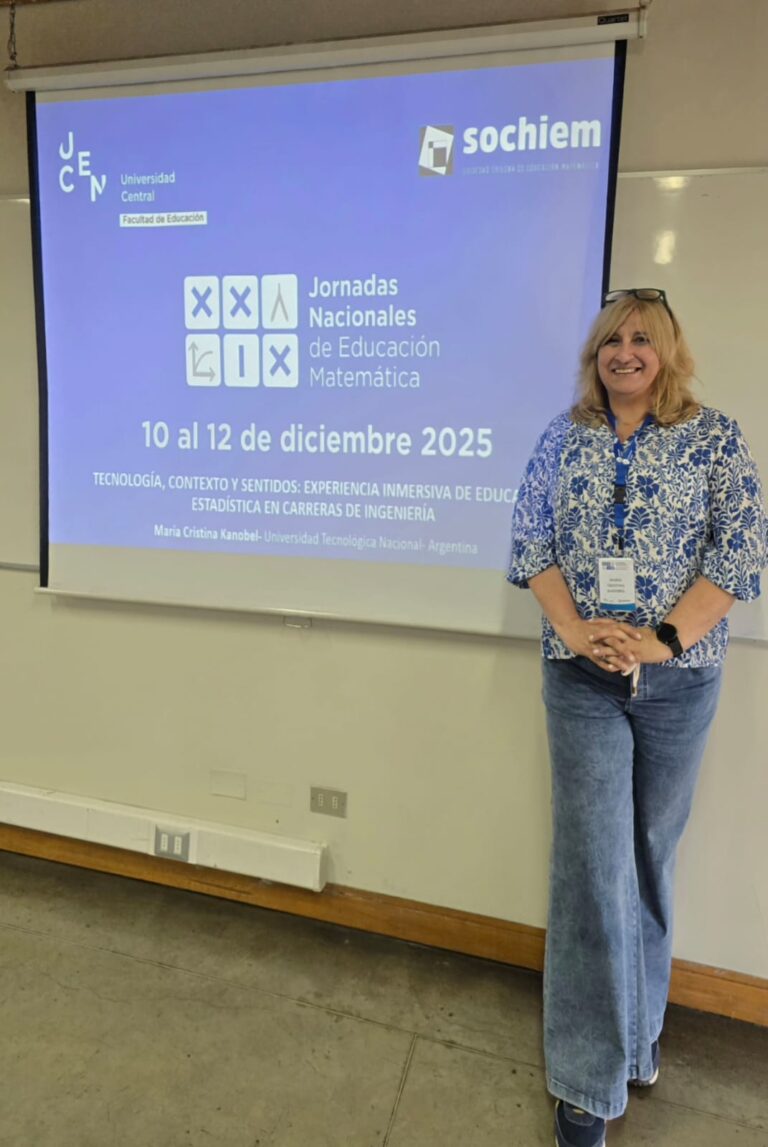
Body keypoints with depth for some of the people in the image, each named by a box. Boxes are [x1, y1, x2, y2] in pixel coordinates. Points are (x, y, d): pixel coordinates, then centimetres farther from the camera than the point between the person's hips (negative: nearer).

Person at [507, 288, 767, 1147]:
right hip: (582, 676, 0)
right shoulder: (564, 438, 6)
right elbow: (528, 542, 2)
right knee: (593, 860, 0)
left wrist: (664, 638, -15)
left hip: (680, 679, 0)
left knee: (651, 851, 13)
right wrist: (575, 629, -13)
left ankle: (637, 1025, 37)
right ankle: (591, 1075, 15)